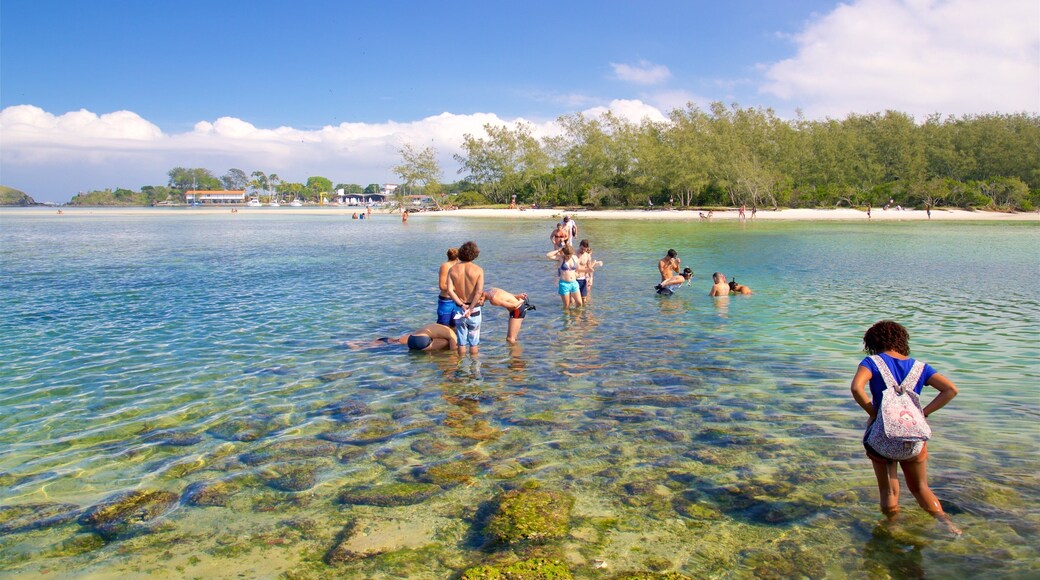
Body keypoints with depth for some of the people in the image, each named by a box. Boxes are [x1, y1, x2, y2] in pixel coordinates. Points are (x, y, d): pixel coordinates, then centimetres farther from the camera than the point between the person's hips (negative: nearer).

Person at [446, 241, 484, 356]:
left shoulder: (452, 270, -3)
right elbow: (479, 292, -21)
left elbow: (450, 291, -14)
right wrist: (470, 309, -17)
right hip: (474, 309, -2)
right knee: (474, 342, 10)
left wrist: (462, 305, -13)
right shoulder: (478, 270, -10)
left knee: (461, 341, 13)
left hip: (459, 308, 2)